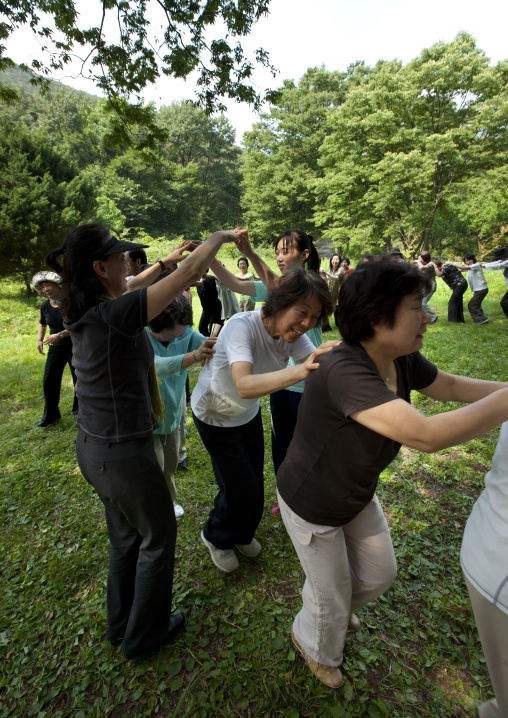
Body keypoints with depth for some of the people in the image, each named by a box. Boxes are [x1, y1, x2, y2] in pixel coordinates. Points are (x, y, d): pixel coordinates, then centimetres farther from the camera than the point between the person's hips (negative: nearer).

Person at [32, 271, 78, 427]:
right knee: (49, 382, 5)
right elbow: (42, 324, 20)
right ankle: (50, 414, 22)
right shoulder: (45, 306, 2)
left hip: (74, 347, -5)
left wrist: (60, 335, -26)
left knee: (79, 380, 4)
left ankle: (78, 411, 25)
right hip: (55, 349, 5)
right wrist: (40, 340, 6)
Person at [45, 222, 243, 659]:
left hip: (93, 447, 8)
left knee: (126, 537, 26)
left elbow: (122, 292, 22)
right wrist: (221, 236, -6)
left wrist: (167, 260, 24)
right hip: (123, 454, -8)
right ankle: (144, 636, 39)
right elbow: (192, 271, -24)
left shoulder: (85, 312, 0)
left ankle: (121, 625, 49)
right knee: (158, 537, 16)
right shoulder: (116, 315, -25)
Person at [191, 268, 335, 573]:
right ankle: (216, 537, 36)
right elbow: (244, 386, -52)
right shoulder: (242, 326, -36)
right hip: (216, 417, -6)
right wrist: (297, 372, -65)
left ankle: (242, 534, 48)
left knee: (254, 481, 16)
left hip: (249, 413, 6)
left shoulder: (293, 333, -17)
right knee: (240, 487, 2)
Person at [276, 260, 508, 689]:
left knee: (379, 574, 26)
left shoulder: (402, 360, -13)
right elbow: (426, 435, -47)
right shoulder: (344, 372, -41)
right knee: (331, 597, 18)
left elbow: (450, 387, 4)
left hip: (357, 494, 7)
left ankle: (340, 604, 62)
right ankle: (315, 647, 56)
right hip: (312, 506, -7)